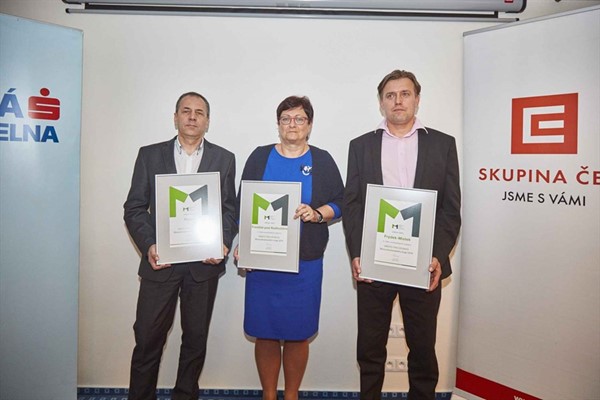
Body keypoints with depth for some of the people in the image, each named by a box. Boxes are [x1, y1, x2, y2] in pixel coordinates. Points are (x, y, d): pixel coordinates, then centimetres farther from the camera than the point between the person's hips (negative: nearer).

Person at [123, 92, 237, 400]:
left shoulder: (224, 159, 7)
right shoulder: (150, 155, 6)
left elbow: (230, 210, 5)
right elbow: (134, 207, 3)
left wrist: (224, 243, -11)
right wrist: (148, 246, -11)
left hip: (204, 263, 1)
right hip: (161, 261, 0)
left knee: (196, 339, 12)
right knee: (147, 339, 5)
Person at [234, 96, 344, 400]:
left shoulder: (322, 161, 5)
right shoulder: (260, 157, 7)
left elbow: (339, 203, 6)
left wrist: (316, 213, -14)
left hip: (305, 263, 0)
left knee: (297, 334, 7)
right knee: (265, 332, 7)